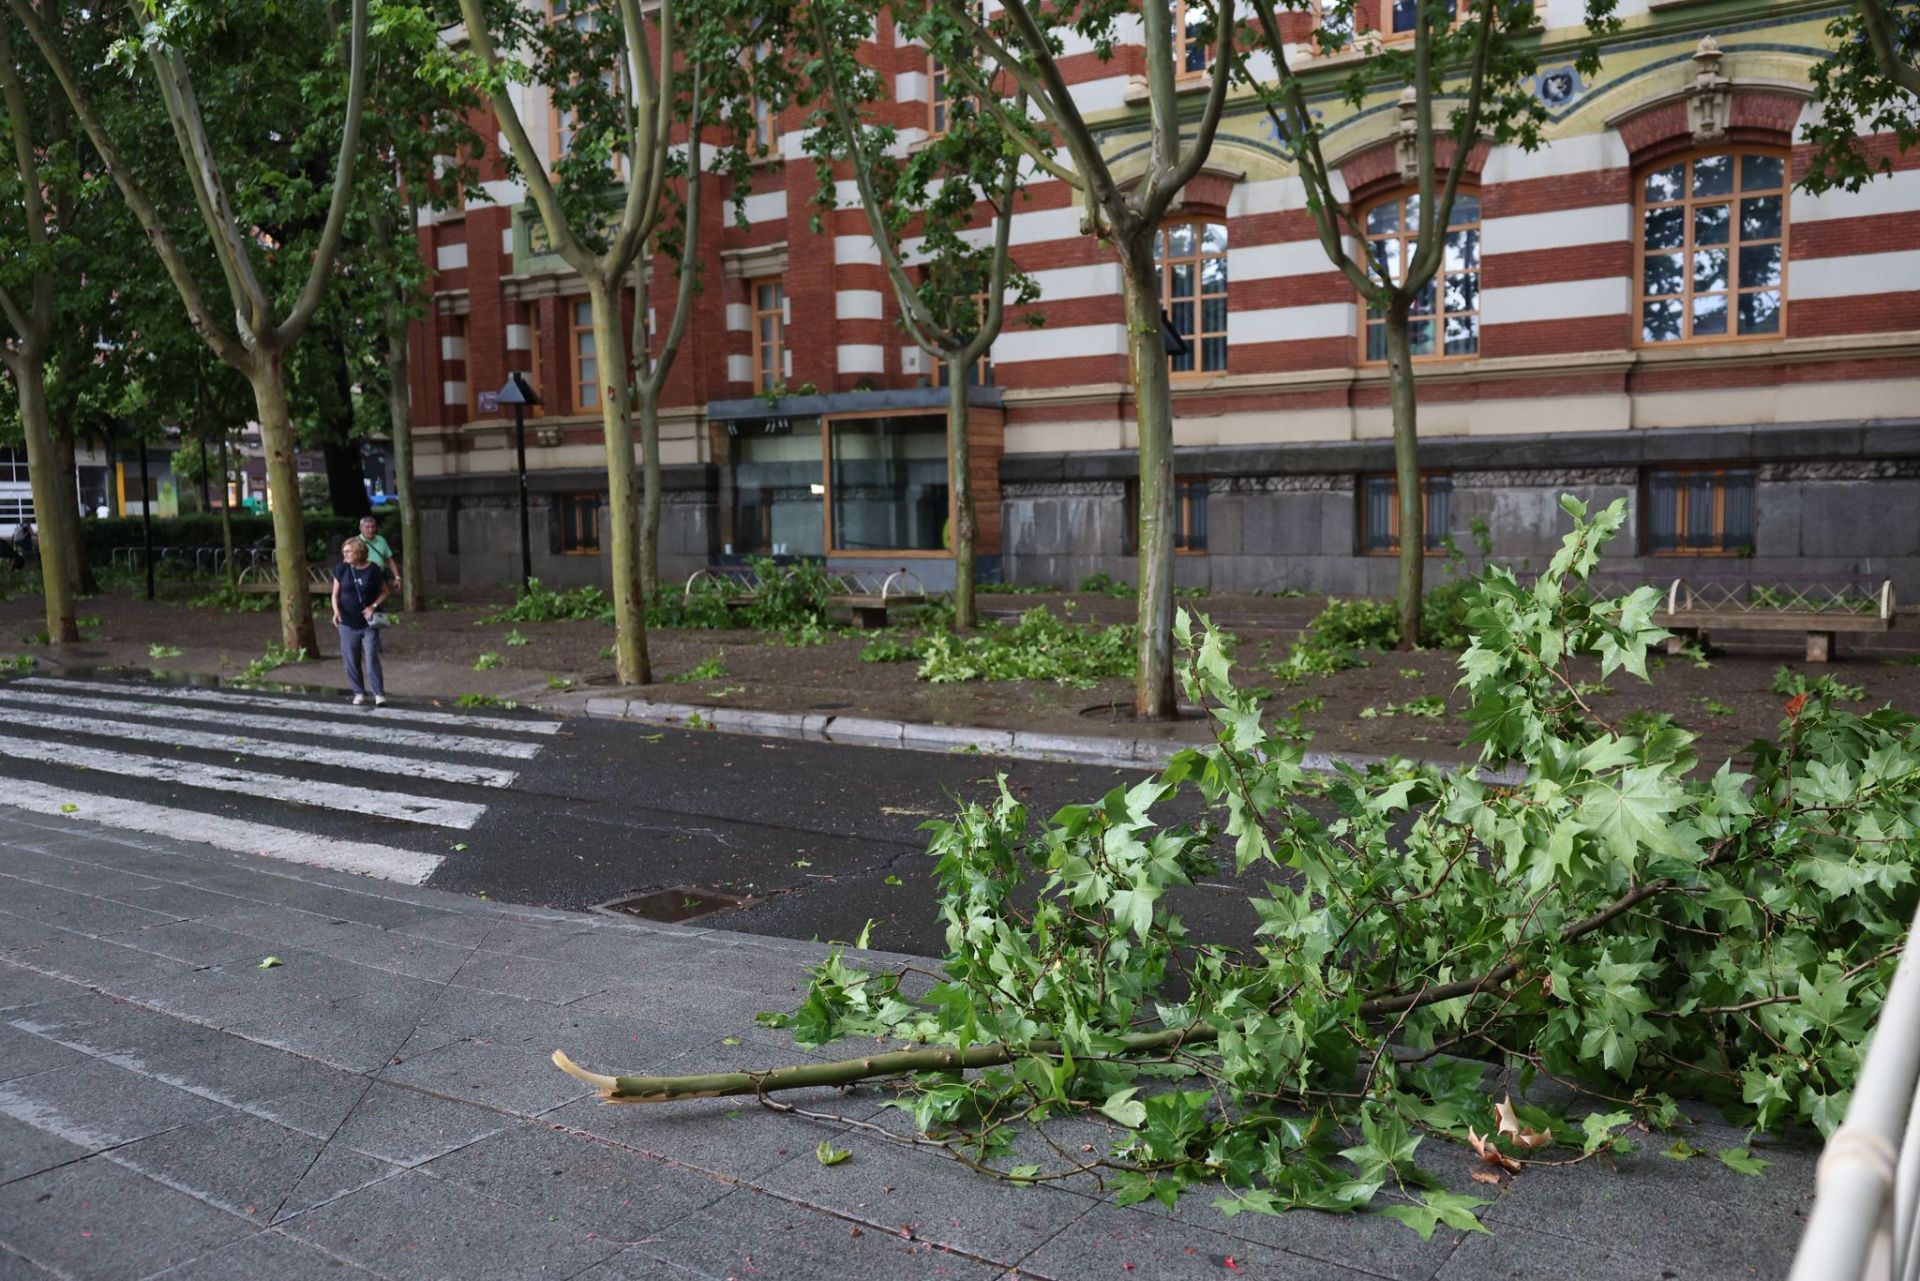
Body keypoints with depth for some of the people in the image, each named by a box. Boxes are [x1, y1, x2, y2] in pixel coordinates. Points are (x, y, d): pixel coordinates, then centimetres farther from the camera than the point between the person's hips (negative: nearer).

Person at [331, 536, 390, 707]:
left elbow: (384, 592, 4)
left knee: (371, 659, -7)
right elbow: (335, 594, 4)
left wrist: (374, 606, -13)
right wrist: (336, 610, -14)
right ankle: (359, 693, 21)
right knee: (351, 660, 7)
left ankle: (379, 693, -1)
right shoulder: (341, 570, -1)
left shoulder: (373, 570, -7)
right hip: (348, 623, 3)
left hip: (368, 623, -3)